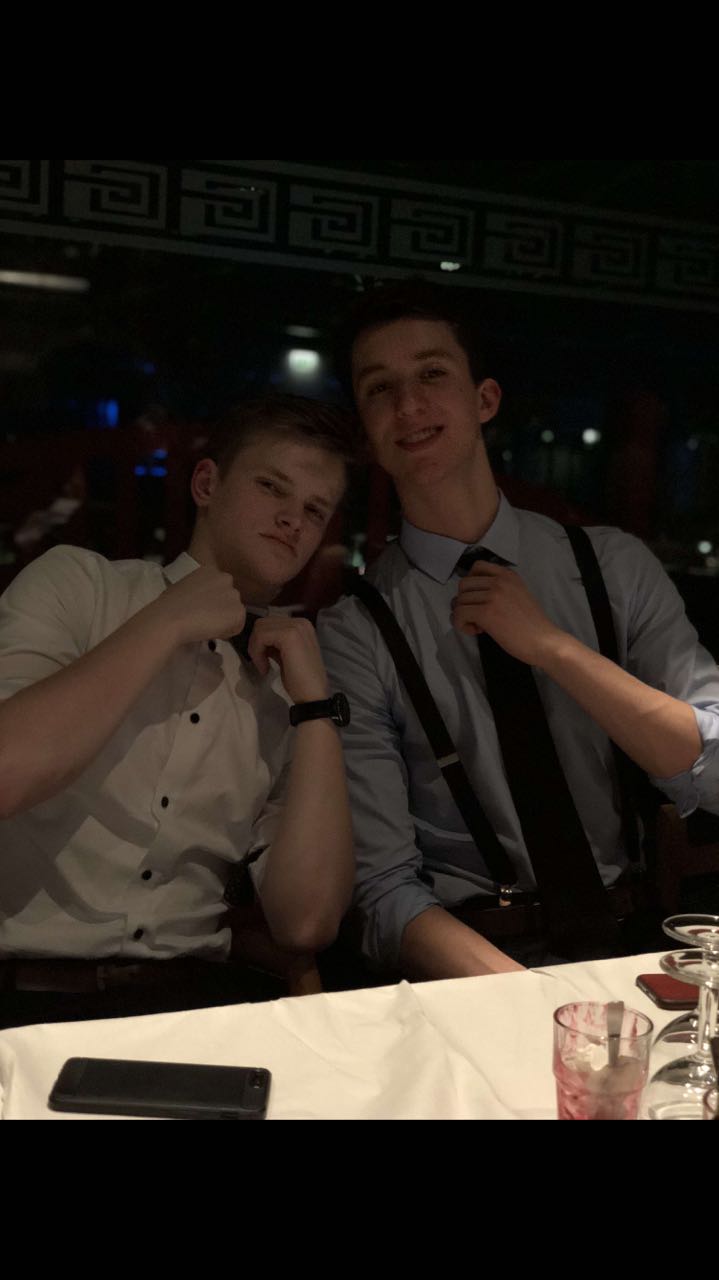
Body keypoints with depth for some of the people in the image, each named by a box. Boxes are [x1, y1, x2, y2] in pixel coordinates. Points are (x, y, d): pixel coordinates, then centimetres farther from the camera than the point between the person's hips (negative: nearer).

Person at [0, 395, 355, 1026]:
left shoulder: (288, 691, 8)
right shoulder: (77, 582, 2)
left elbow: (306, 924, -5)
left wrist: (315, 701, -7)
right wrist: (166, 624, -11)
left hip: (189, 998, 2)